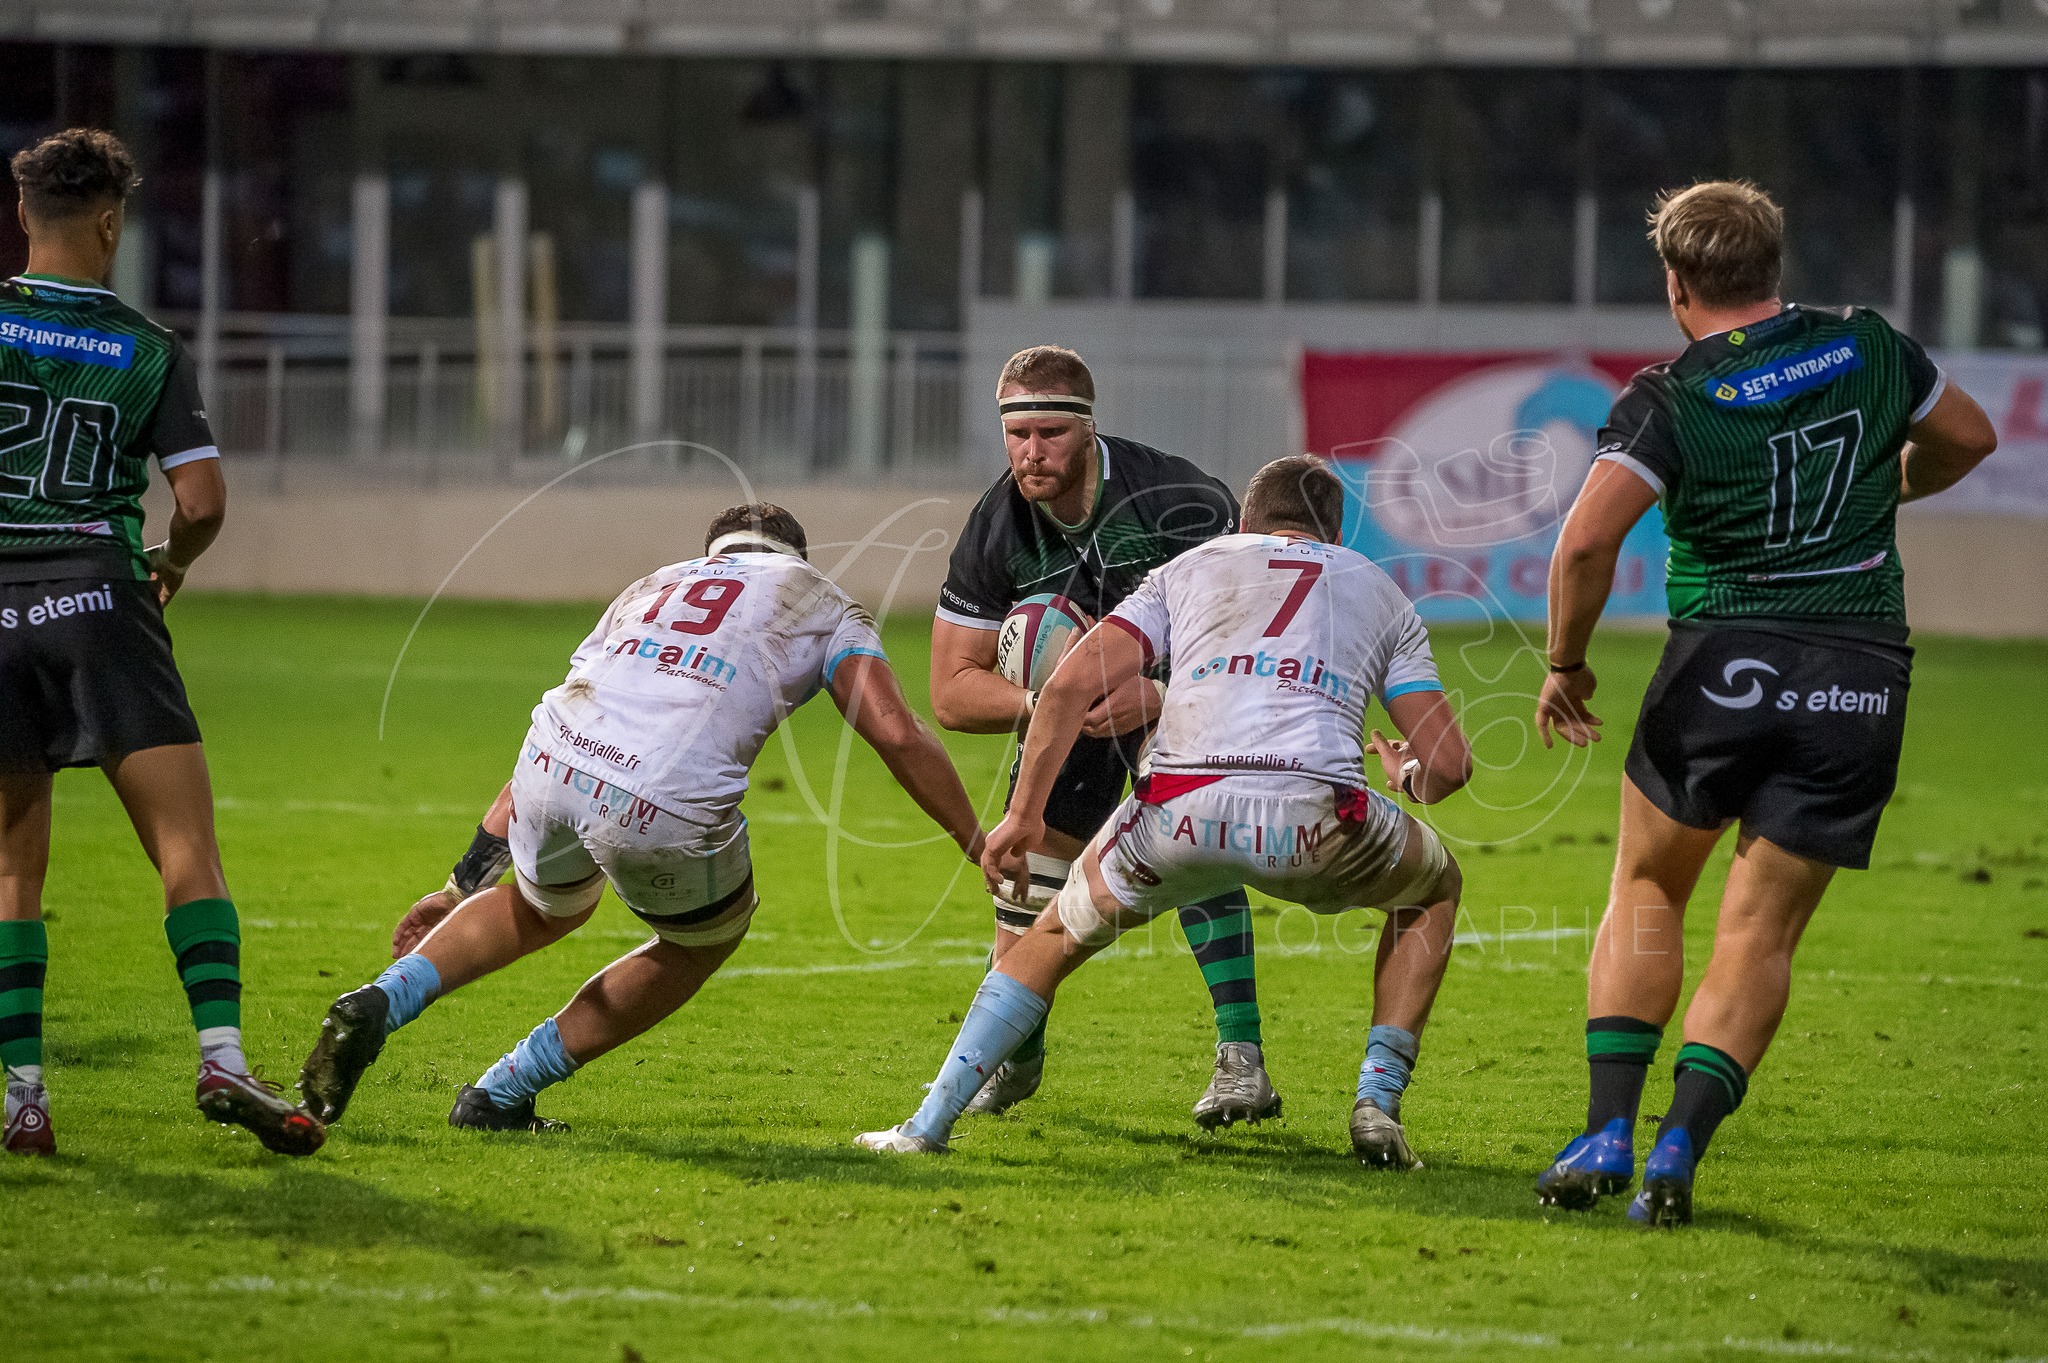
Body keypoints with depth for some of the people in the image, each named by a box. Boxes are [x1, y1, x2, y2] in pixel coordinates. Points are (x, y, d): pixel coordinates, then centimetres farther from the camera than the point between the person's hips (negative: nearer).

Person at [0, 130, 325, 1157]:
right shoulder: (148, 351, 4)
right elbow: (203, 500, -1)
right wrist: (172, 564, 20)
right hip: (100, 599, -1)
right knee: (187, 844, -4)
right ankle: (221, 1058, -19)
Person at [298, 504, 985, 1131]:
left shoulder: (655, 585, 35)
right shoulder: (824, 606, 26)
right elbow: (898, 736, 10)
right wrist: (980, 846, 17)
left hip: (554, 768, 4)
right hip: (668, 807, -4)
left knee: (547, 907, 38)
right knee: (704, 941, 29)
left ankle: (380, 1002, 14)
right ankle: (503, 1093, 25)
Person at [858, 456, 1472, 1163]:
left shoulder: (1189, 567, 28)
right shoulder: (1381, 593, 29)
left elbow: (1071, 684, 13)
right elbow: (1448, 765, 21)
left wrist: (1023, 814, 18)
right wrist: (1406, 773, 45)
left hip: (1181, 812, 1)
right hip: (1316, 815, -1)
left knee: (1057, 935, 28)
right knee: (1434, 888, 32)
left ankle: (929, 1124, 20)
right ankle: (1376, 1105, 18)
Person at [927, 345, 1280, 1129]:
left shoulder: (1173, 499, -32)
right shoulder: (997, 528, -20)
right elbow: (951, 692, -15)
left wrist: (1159, 696, -41)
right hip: (1072, 699, 4)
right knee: (1029, 866, -2)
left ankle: (1242, 1059, -30)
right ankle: (1012, 1056, 25)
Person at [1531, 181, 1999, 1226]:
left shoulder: (1669, 402, -5)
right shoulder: (1867, 347, 7)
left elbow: (1587, 541, -16)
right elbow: (1967, 439, 23)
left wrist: (1566, 662, -1)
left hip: (1722, 663, -2)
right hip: (1862, 680, 2)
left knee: (1647, 891, 17)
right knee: (1761, 933, 6)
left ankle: (1608, 1133, 7)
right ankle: (1677, 1153, -8)